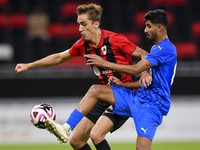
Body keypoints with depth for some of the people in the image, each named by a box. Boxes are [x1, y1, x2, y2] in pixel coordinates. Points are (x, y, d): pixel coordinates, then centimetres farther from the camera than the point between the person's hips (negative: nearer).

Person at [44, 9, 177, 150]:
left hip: (153, 103, -10)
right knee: (95, 90, 1)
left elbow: (136, 69, -19)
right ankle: (66, 128, -7)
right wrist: (122, 84, 12)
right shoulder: (156, 48, 20)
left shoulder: (166, 49, -13)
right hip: (139, 96, 10)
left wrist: (104, 63, -13)